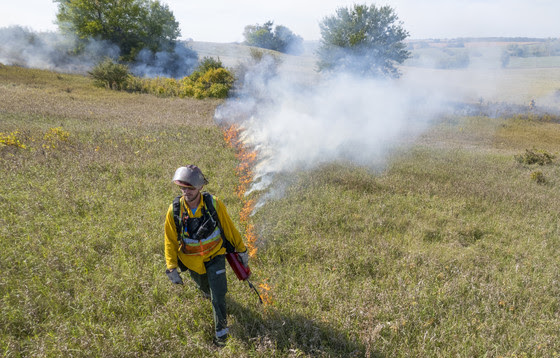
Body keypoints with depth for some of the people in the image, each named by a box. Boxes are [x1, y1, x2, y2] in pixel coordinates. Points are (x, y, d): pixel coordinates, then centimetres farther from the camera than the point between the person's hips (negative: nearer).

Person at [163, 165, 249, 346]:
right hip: (192, 260, 2)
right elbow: (170, 241, -7)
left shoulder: (214, 204, -23)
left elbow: (229, 228, -9)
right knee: (203, 287, 26)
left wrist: (241, 249, 0)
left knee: (218, 294, -3)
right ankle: (207, 292, 64)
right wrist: (171, 268, -9)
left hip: (215, 255, -2)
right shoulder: (174, 210, -20)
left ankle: (221, 331, 21)